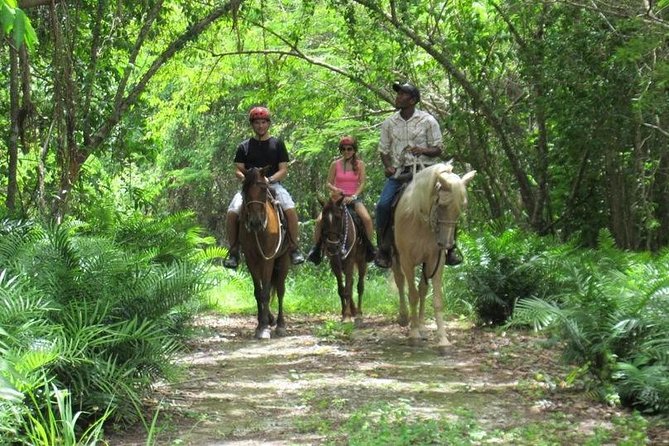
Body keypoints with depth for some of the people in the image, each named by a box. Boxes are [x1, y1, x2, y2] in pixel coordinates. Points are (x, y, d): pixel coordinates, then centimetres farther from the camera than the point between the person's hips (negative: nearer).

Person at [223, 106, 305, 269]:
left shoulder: (277, 144, 10)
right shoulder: (244, 146, 12)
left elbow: (284, 170, 3)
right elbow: (238, 170, 8)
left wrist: (269, 179, -15)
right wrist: (246, 179, -15)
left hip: (273, 184, -1)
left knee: (290, 209, -29)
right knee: (232, 213, -24)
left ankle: (294, 249, -18)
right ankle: (233, 252, -9)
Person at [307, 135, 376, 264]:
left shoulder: (360, 164, 3)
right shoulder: (335, 164, 4)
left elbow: (362, 184, -3)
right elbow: (328, 183, 5)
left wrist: (353, 197, -18)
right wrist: (334, 189, -18)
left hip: (354, 198, -1)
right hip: (337, 197, 1)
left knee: (367, 219, -28)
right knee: (320, 220, -20)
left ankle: (369, 248, -8)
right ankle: (316, 248, 0)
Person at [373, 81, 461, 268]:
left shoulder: (428, 121, -1)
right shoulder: (389, 123, 8)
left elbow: (437, 149, 1)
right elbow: (384, 150, 13)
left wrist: (423, 150, -20)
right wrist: (387, 166, -6)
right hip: (398, 172, 2)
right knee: (383, 205, -19)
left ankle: (449, 248, -3)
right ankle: (383, 249, -2)